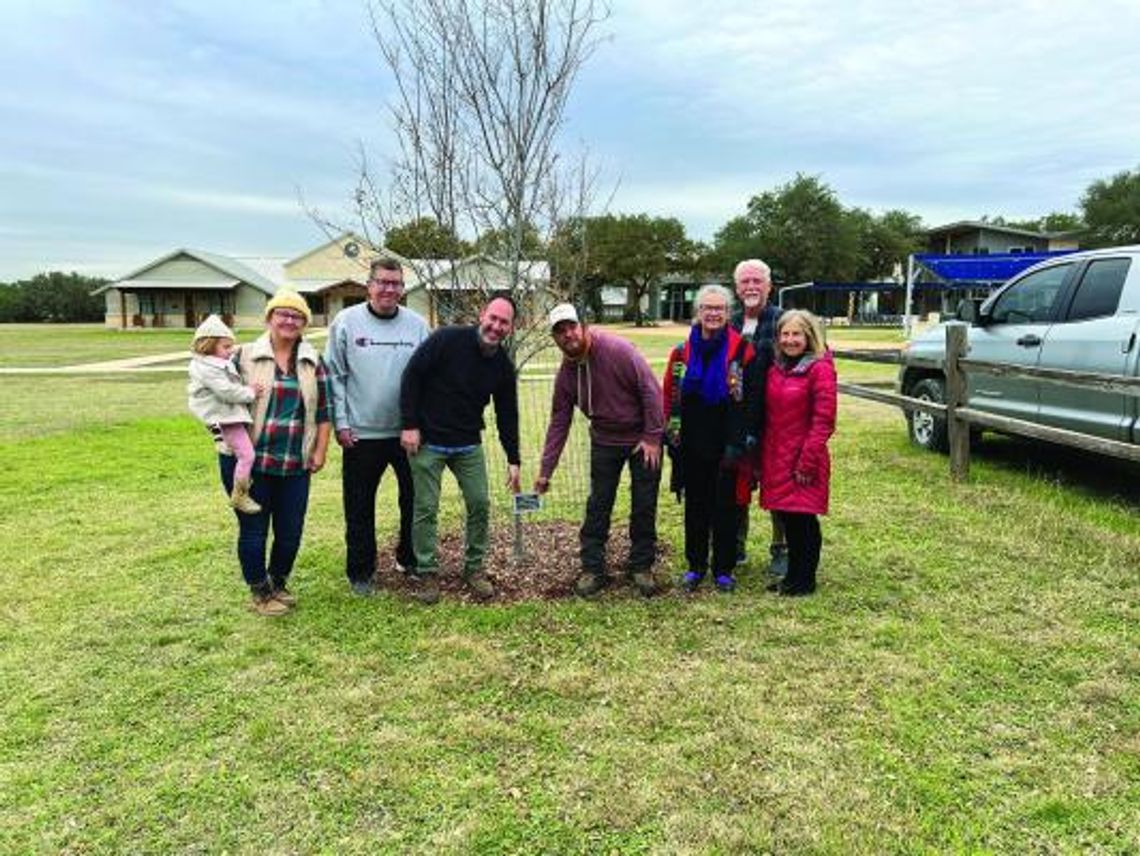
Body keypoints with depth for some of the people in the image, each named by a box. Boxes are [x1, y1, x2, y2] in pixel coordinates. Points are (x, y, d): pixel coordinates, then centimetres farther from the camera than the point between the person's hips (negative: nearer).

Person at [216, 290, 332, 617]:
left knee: (291, 531, 8)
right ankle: (260, 592, 24)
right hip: (248, 461, -2)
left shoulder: (313, 362, 8)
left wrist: (320, 451, 4)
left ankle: (278, 584, 33)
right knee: (253, 530, 5)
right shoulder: (245, 356, 0)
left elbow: (323, 411, 9)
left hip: (294, 465, 3)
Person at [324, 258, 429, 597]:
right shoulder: (346, 322, -3)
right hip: (361, 433, -2)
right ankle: (360, 571, 24)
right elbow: (334, 376, -2)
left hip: (408, 431, 2)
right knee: (359, 507, 9)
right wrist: (341, 423, -7)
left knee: (415, 500, 13)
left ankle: (410, 559, 33)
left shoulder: (417, 325, 1)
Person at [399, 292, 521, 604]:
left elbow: (507, 416, 7)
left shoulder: (503, 366, 0)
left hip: (469, 444, 4)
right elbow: (411, 376, -12)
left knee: (480, 504, 2)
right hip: (427, 441, -4)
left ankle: (474, 568, 20)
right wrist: (409, 425, -14)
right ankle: (426, 573, 16)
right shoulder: (447, 339, -16)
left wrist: (513, 460, 5)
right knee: (426, 508, 0)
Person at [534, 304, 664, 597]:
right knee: (597, 506, 5)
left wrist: (652, 437, -18)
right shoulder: (565, 374, -5)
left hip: (643, 438, -4)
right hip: (604, 441, 4)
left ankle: (642, 566, 21)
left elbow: (650, 389, -19)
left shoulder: (617, 350, -21)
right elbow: (559, 423, 0)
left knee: (644, 506, 4)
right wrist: (545, 471, -1)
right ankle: (592, 569, 17)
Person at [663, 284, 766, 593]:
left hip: (726, 448, -3)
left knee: (725, 507, 6)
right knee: (695, 507, 12)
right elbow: (670, 396, 9)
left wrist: (740, 443, -11)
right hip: (692, 446, 3)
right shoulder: (682, 351, 6)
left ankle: (724, 569, 20)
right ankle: (696, 566, 25)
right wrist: (672, 438, 5)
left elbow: (752, 401, -7)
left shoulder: (744, 351, -4)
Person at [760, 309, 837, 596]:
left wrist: (808, 462, -15)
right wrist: (763, 456, 11)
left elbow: (823, 421, -13)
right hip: (776, 458, 6)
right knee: (786, 518, 13)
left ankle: (805, 580, 16)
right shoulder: (775, 369, 11)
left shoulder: (820, 369, -10)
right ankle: (793, 576, 27)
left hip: (802, 459, -6)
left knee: (803, 519, 2)